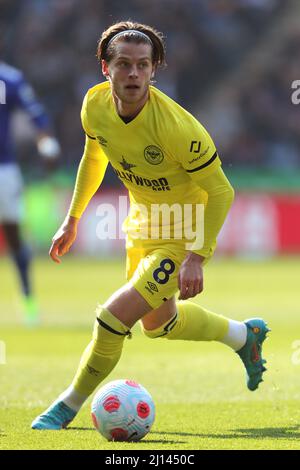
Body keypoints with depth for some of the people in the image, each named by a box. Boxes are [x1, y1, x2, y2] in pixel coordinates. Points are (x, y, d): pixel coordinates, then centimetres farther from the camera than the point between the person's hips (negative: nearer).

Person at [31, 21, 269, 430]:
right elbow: (94, 157, 9)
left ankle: (68, 406, 6)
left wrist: (196, 257, -26)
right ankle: (245, 335, 51)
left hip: (184, 233, -8)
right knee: (159, 323, 26)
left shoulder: (176, 127, -33)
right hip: (142, 224, 8)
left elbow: (220, 192, -23)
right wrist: (72, 220, 11)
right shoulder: (95, 105, -14)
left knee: (114, 318, -16)